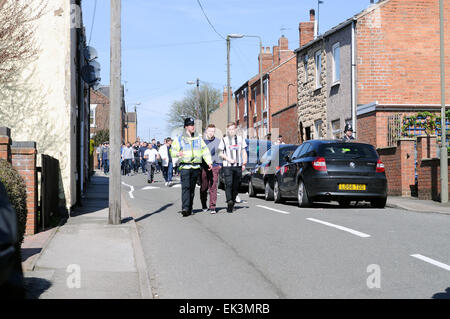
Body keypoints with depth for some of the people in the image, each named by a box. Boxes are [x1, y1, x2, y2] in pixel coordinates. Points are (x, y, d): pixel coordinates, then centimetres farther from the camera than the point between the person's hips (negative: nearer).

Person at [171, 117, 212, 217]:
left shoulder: (198, 138, 15)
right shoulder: (179, 139, 6)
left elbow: (205, 150, 16)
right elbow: (172, 151, 4)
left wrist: (209, 162, 5)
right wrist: (178, 153, -19)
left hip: (196, 167, 4)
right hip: (185, 166, -3)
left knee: (192, 188, 5)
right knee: (185, 187, -16)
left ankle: (190, 209, 11)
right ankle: (185, 208, -23)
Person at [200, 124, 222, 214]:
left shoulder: (218, 141, 9)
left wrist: (220, 164, 5)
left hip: (215, 166, 0)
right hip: (203, 167, 0)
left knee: (213, 187, -6)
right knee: (203, 187, 6)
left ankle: (212, 207, -4)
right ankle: (204, 206, 23)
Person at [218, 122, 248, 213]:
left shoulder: (240, 139, 13)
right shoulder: (224, 140, 5)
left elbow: (244, 152, 16)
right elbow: (220, 153, 5)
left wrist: (244, 163, 7)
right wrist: (228, 159, -10)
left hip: (238, 166, 3)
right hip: (227, 166, -3)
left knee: (236, 185, 5)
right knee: (228, 184, -16)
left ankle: (232, 203, 15)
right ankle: (229, 201, -26)